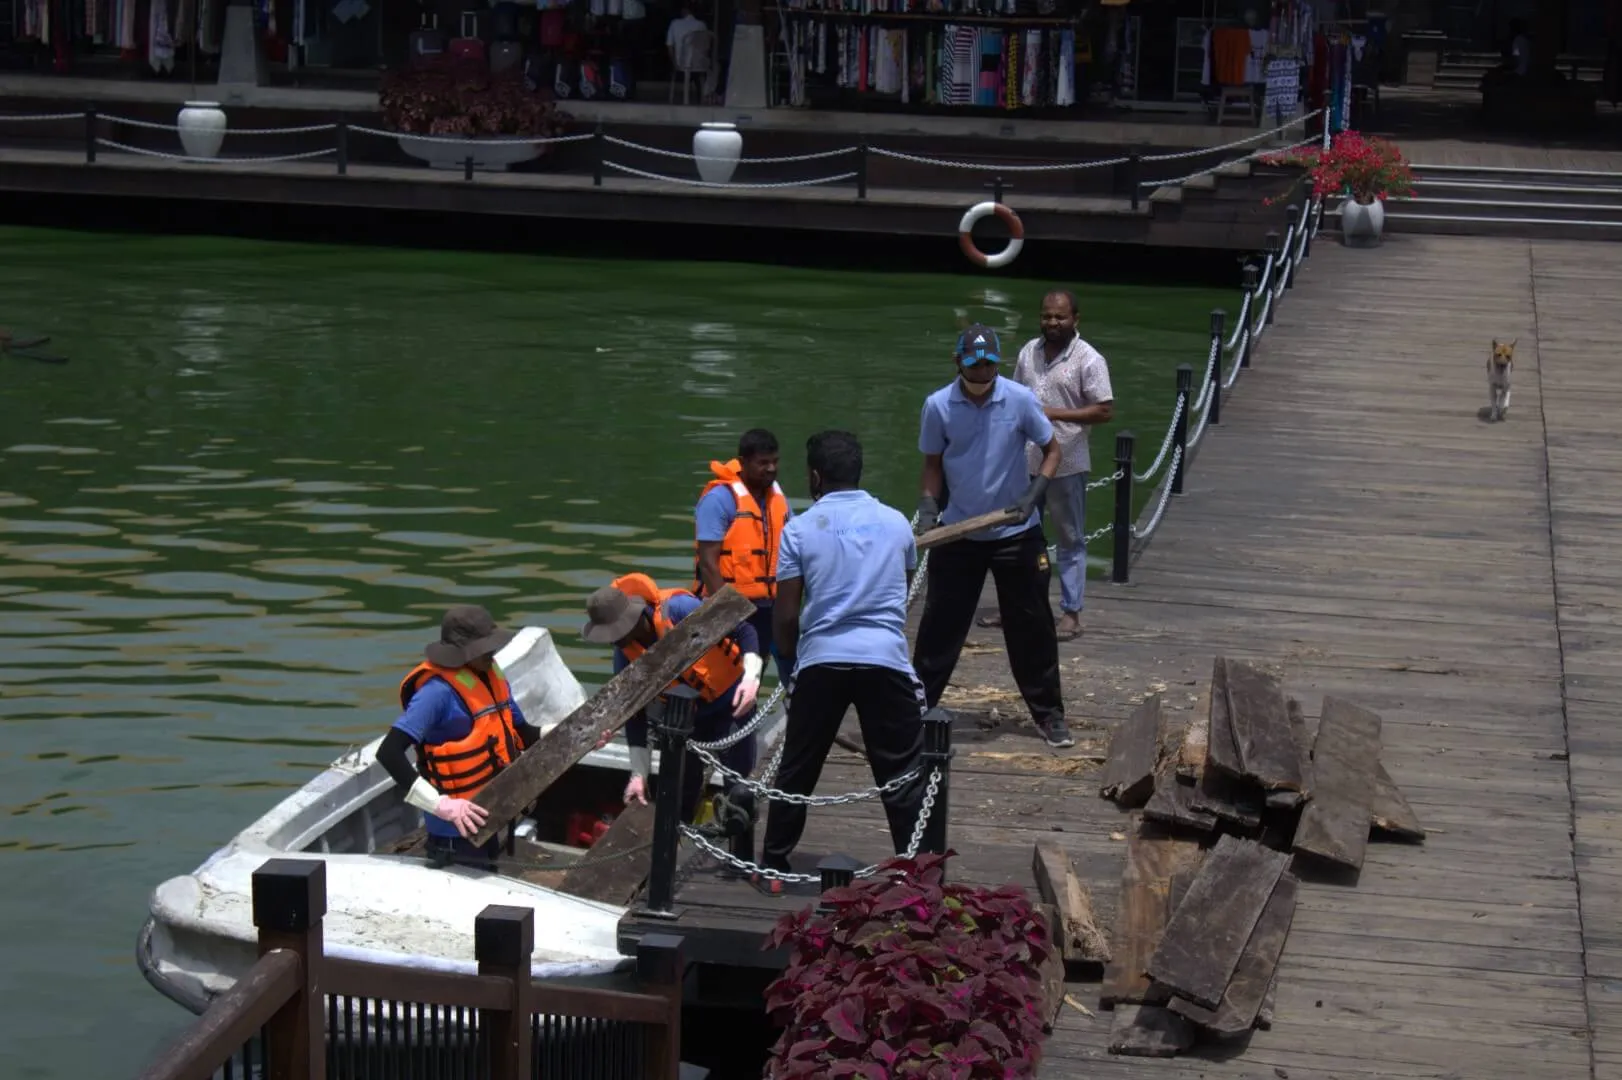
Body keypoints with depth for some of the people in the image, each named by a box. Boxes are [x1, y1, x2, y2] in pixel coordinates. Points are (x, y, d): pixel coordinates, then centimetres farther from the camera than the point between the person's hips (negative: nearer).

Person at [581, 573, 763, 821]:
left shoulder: (679, 609, -30)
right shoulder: (626, 656, -14)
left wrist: (751, 676, -37)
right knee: (683, 786, 4)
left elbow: (743, 630, -22)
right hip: (687, 713, 4)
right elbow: (634, 716, -8)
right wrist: (639, 774, -11)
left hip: (732, 700, -4)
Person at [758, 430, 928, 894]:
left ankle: (773, 868, 22)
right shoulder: (896, 524, 8)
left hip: (821, 661, 0)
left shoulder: (800, 530, 1)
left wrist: (792, 656, 18)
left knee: (797, 771, 14)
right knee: (902, 776, 6)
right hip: (886, 660, 0)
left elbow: (785, 615, 0)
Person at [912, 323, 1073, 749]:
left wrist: (1034, 494, -15)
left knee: (1031, 626, 6)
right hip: (959, 534, 1)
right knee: (940, 623, 4)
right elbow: (933, 463, 5)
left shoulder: (1020, 400, -12)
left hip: (1017, 533, -1)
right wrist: (928, 507, -10)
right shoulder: (938, 406, -9)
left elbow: (1051, 449, -1)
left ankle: (1049, 714, 17)